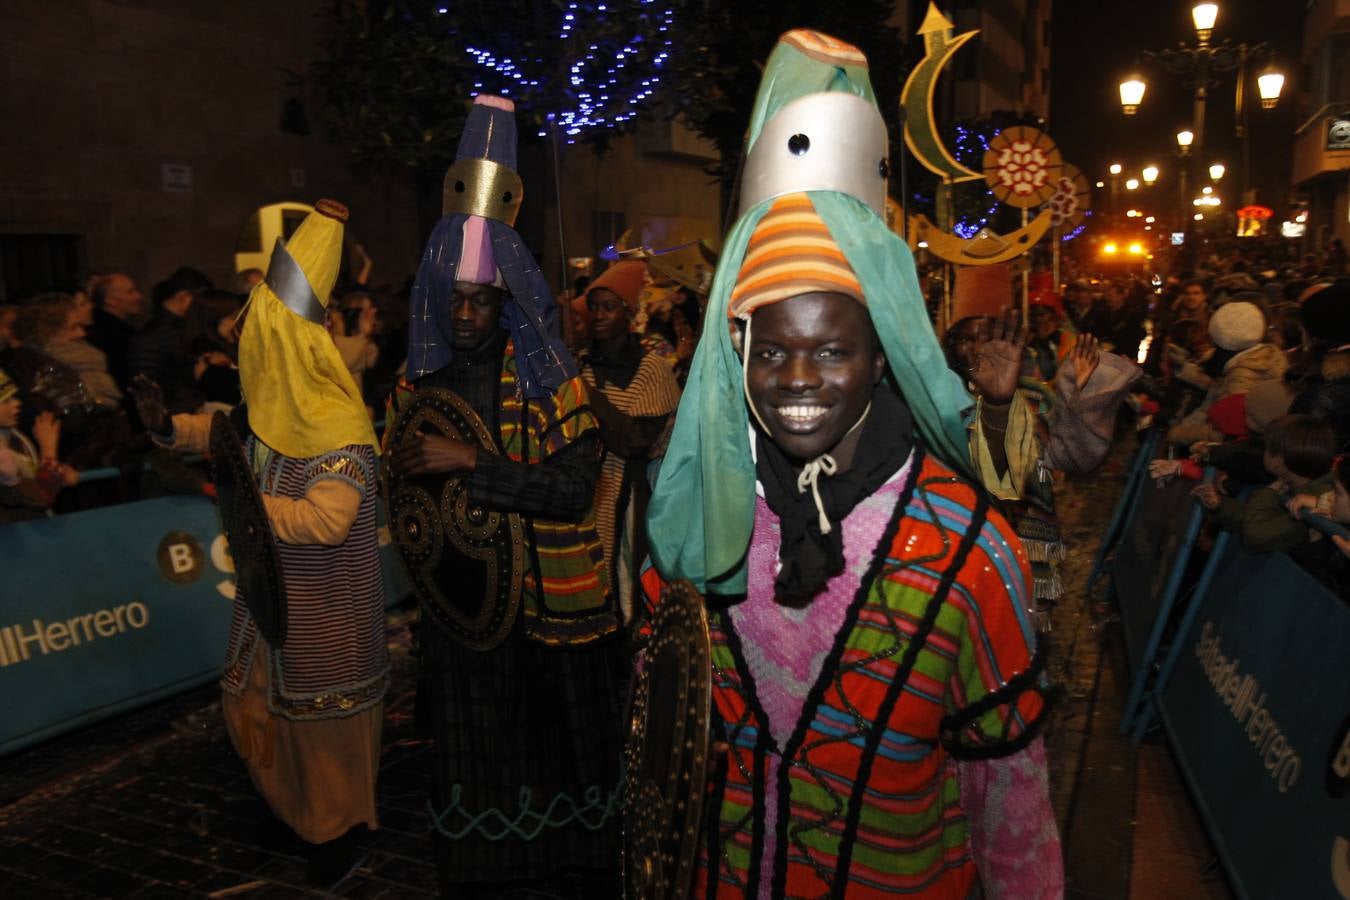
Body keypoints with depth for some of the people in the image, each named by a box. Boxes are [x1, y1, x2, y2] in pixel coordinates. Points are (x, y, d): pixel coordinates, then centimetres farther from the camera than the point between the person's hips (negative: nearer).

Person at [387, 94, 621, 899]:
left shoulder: (550, 380, -8)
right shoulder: (419, 382, 6)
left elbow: (574, 487, -19)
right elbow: (402, 484, 18)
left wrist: (471, 462, -24)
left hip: (547, 600, -3)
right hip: (458, 597, 4)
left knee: (556, 739, 9)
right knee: (473, 747, 13)